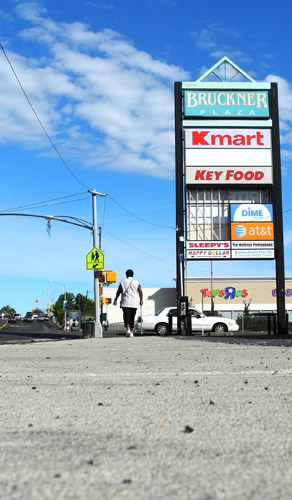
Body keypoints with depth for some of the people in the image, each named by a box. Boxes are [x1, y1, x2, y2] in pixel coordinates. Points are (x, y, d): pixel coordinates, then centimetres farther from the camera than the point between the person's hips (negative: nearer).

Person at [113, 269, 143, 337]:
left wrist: (115, 300, 18)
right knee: (132, 317, 10)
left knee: (126, 316, -6)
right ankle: (131, 331, 14)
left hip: (125, 303, -1)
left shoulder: (122, 282, 4)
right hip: (134, 304, 1)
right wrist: (141, 300, 14)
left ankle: (128, 329, -27)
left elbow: (118, 292, 6)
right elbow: (140, 292, 1)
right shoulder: (137, 283, 5)